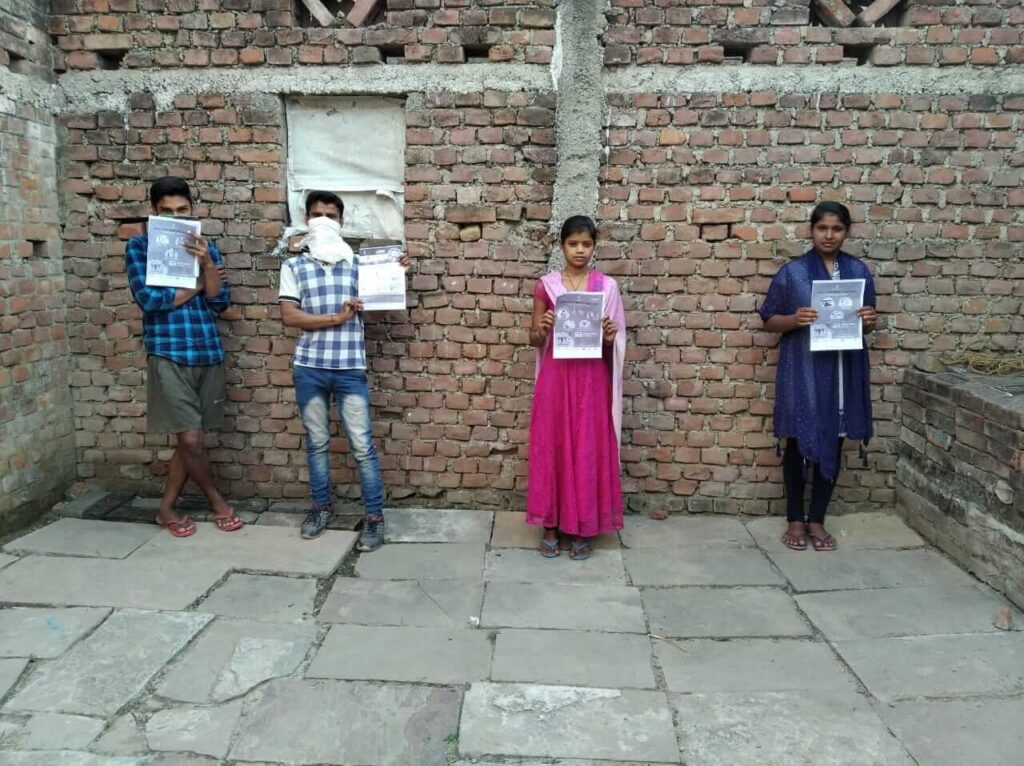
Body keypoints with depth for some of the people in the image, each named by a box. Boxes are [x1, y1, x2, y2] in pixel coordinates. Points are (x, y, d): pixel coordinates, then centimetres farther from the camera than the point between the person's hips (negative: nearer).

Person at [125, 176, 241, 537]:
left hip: (209, 353, 4)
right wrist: (196, 286, -4)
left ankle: (166, 508, 24)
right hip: (169, 355, -4)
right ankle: (218, 502, 15)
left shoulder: (206, 248, 11)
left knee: (189, 439, 9)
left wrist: (207, 264, -14)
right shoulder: (139, 246, 1)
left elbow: (220, 302, 1)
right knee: (191, 439, -6)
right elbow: (149, 298, -13)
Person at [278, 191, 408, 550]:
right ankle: (322, 505, 30)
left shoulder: (358, 264, 6)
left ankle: (374, 516, 9)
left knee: (362, 446, 0)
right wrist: (336, 318, -13)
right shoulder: (294, 266, 3)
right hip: (309, 368, 1)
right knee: (316, 442, 13)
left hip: (350, 368, -1)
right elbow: (289, 316, -6)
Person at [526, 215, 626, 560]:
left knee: (589, 450, 3)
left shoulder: (607, 286, 3)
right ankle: (551, 525, 18)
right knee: (551, 447, 5)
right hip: (555, 378, 1)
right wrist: (542, 329, -16)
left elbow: (615, 344, 6)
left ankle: (584, 528, 16)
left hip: (591, 379, 0)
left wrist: (609, 337, -17)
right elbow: (534, 339, 6)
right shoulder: (546, 285, 3)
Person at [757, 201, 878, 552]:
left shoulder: (859, 270, 7)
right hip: (802, 370, -3)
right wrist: (795, 319, -19)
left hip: (844, 371, 3)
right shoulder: (792, 271, -2)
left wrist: (870, 321, -9)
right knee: (799, 443, 4)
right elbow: (769, 320, 0)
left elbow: (867, 321, 14)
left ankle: (817, 520, 22)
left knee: (833, 444, 8)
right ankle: (795, 520, 19)